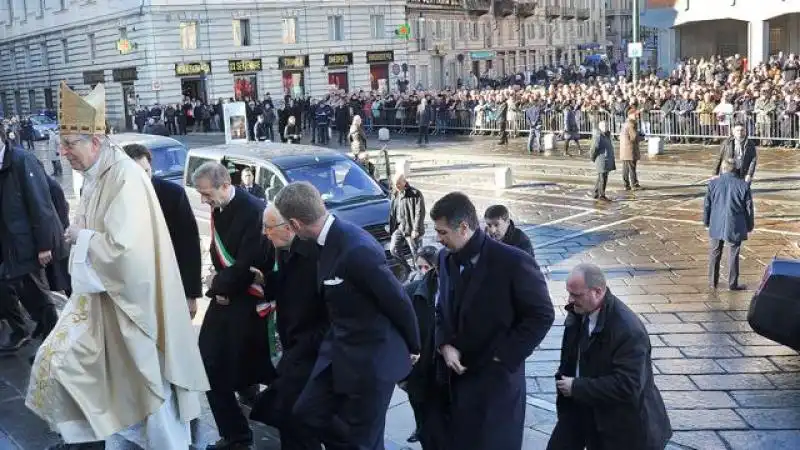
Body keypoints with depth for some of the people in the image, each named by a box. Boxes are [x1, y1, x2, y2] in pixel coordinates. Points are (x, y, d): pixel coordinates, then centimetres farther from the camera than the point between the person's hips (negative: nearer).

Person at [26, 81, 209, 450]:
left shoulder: (125, 177, -22)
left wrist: (80, 237, -13)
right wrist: (78, 232, 1)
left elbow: (122, 246, -28)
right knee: (55, 361, 13)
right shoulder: (94, 176, 5)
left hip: (127, 299, -9)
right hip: (98, 293, 9)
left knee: (144, 378, 4)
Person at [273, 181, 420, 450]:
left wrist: (413, 347, -5)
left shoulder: (356, 249, -28)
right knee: (308, 411, 13)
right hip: (340, 350, 8)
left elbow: (398, 301, -19)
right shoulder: (332, 239, -1)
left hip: (372, 357, -8)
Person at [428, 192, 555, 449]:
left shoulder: (514, 262, -18)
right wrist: (445, 345, -6)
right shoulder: (446, 259, 3)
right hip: (452, 376, 6)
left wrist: (503, 357, -14)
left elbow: (542, 315, -12)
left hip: (494, 378, -6)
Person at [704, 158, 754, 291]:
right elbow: (749, 208, -2)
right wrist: (750, 225, 10)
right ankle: (733, 284, 15)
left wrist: (706, 221, 15)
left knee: (714, 254, 13)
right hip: (735, 228, -1)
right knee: (733, 255, 8)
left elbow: (707, 205, 1)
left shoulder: (713, 183, -6)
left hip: (716, 226, 1)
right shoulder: (743, 185, -8)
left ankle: (712, 282, 19)